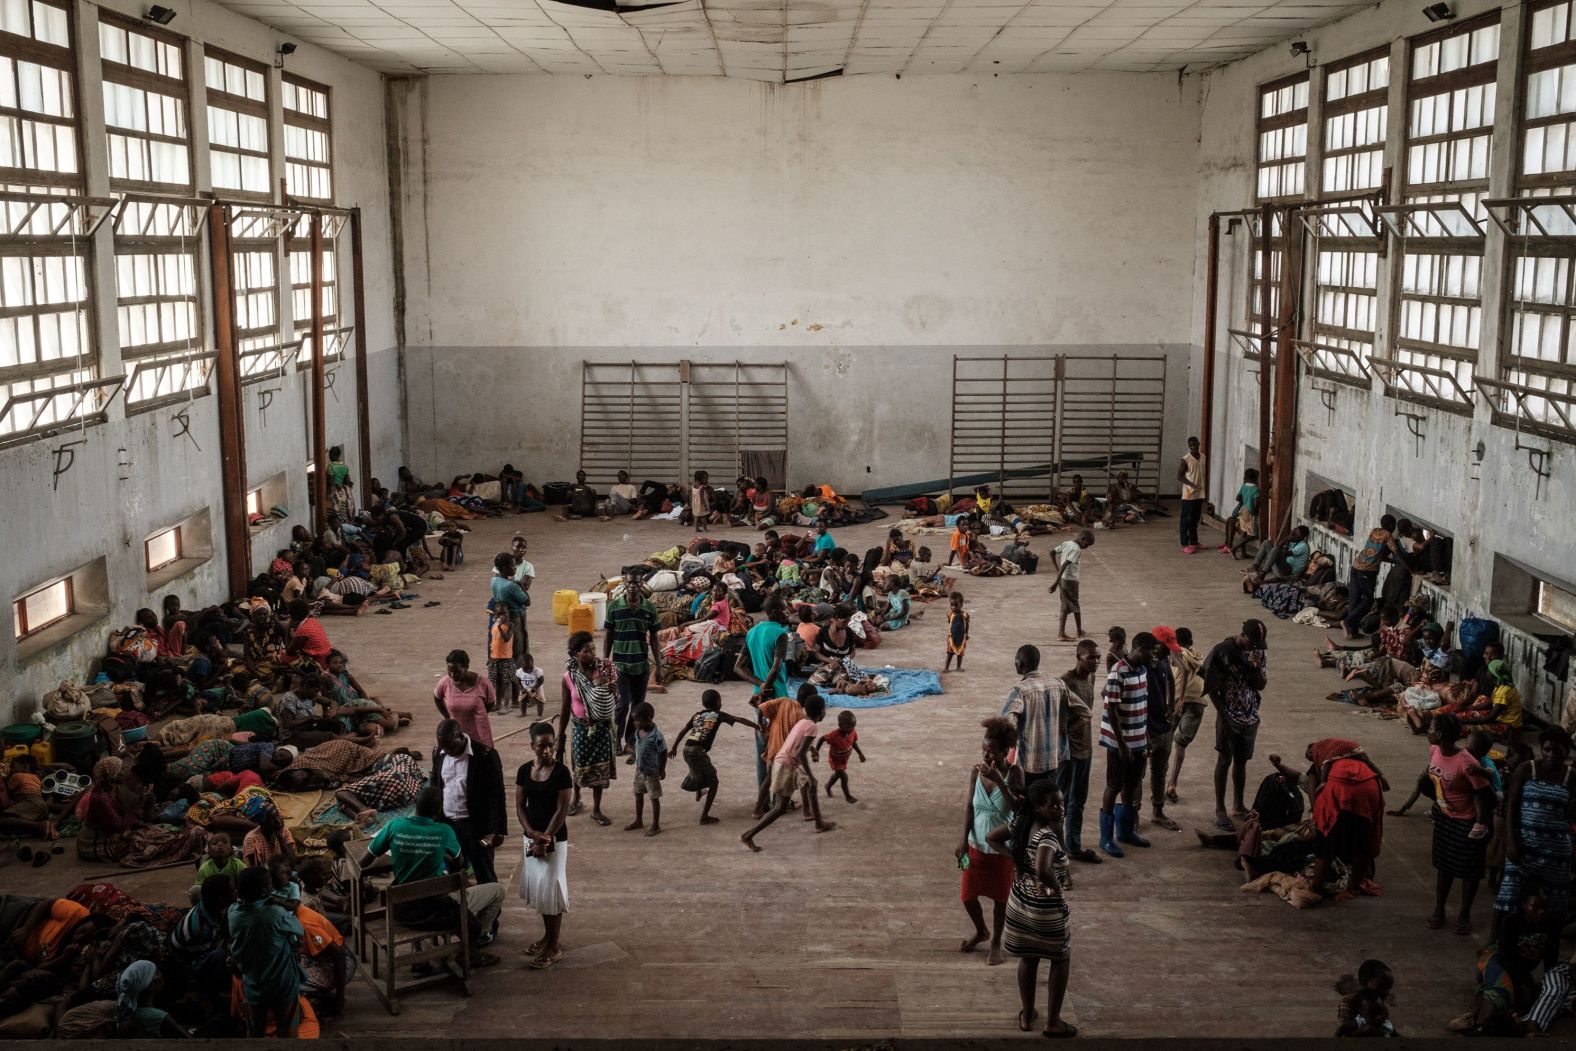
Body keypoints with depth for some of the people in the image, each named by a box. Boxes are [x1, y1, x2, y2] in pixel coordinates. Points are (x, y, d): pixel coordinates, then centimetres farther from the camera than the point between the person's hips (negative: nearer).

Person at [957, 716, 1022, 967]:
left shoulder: (1014, 773, -18)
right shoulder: (976, 771, -9)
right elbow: (970, 806, -1)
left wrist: (999, 781, -36)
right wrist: (964, 839, -5)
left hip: (1003, 848, -3)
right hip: (977, 845, 3)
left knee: (1000, 897, 11)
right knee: (968, 896, 12)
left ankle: (996, 942, 35)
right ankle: (980, 931, 41)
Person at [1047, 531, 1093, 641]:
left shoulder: (1066, 543, 6)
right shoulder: (1076, 549, -19)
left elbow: (1052, 553, 12)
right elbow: (1065, 564, -28)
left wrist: (1057, 570, 15)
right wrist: (1056, 582, -30)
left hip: (1063, 579, 8)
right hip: (1070, 581, -8)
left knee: (1065, 607, 11)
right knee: (1075, 606, 9)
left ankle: (1061, 633, 9)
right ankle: (1079, 630, 25)